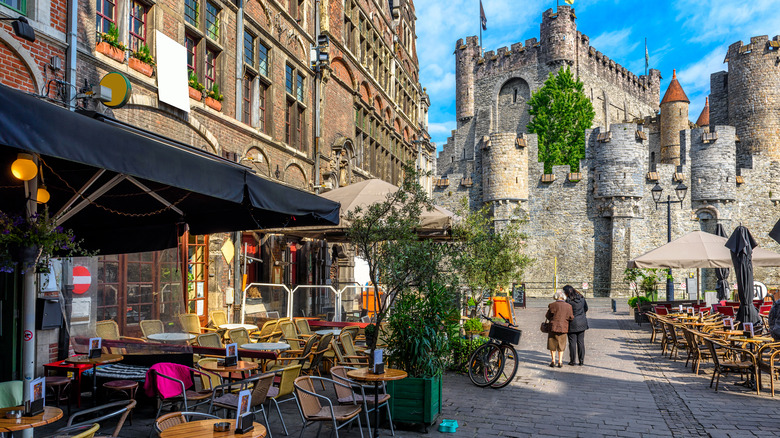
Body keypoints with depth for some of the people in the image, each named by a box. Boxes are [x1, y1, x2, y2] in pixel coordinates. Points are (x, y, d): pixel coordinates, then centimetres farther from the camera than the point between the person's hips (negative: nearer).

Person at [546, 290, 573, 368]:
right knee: (561, 345, 14)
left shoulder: (552, 305, -10)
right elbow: (571, 317, -2)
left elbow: (548, 316, -3)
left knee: (552, 345, 12)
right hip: (563, 328, 2)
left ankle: (553, 361, 12)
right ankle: (560, 362, 12)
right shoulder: (568, 306, -6)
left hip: (553, 327, -2)